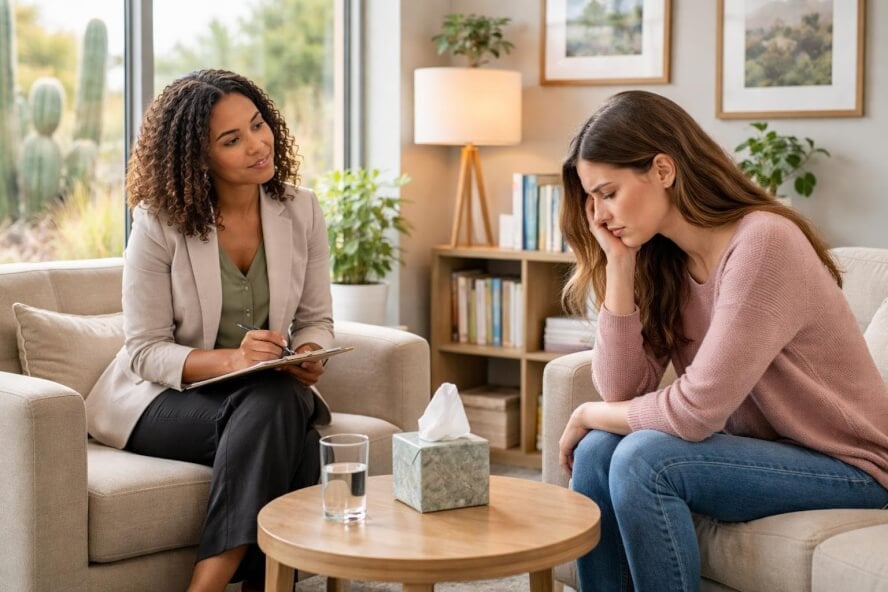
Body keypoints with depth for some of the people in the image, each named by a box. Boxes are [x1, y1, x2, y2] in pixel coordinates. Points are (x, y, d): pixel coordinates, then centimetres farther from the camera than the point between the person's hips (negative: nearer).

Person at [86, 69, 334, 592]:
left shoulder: (301, 210, -2)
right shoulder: (159, 223, -12)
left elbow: (316, 319, 7)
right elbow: (146, 352, -12)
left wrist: (307, 356, -18)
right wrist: (230, 360, -29)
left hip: (266, 396, 4)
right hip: (163, 396, -3)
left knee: (288, 409, -33)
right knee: (273, 412, -34)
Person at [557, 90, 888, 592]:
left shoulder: (762, 243, -25)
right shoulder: (663, 260, 1)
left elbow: (696, 410, -27)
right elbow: (621, 390, -6)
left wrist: (590, 415, -10)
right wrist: (619, 264, -11)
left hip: (846, 466, -7)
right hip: (762, 449, 8)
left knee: (642, 459, -24)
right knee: (597, 452, -10)